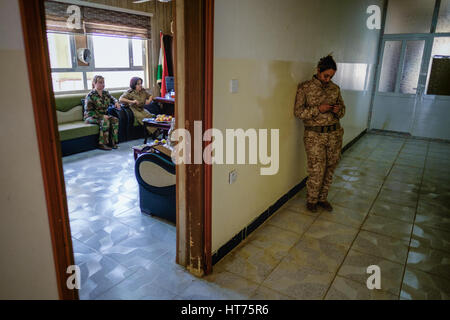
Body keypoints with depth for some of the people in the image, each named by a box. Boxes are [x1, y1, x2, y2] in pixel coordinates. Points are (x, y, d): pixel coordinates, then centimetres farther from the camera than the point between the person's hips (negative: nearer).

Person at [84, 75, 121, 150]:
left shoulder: (105, 93, 6)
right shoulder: (90, 95, -13)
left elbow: (112, 99, 26)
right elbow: (89, 111, -16)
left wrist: (116, 102, 0)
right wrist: (102, 116, -25)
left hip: (103, 116, 6)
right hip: (91, 117, -6)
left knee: (115, 120, -22)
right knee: (105, 121, -34)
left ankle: (113, 142, -19)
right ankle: (102, 144, -30)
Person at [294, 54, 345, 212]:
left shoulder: (335, 88, 7)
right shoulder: (304, 87, -5)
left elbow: (342, 110, 15)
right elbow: (298, 112, -7)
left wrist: (338, 110, -9)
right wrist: (318, 109, -19)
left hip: (334, 134, 4)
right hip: (314, 135, -4)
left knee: (329, 169, 11)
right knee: (317, 171, -2)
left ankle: (322, 198, 31)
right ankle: (311, 200, 22)